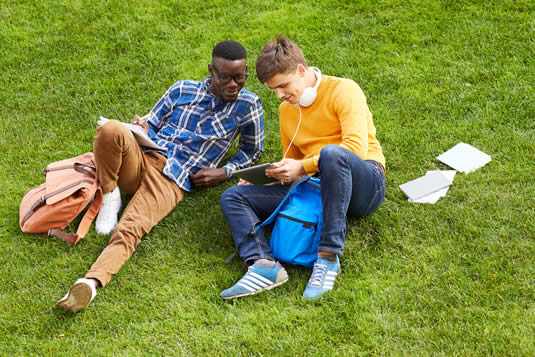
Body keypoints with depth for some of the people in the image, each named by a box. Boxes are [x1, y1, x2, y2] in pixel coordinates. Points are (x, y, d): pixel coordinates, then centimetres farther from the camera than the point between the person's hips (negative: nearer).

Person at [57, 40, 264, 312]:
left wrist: (224, 172, 3)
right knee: (111, 130, -32)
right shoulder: (182, 90, 14)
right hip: (141, 158, 3)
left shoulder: (248, 105, 9)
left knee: (129, 230, -31)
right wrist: (141, 129, -5)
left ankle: (91, 283, -48)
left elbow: (252, 150, 21)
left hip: (173, 180, -3)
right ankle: (110, 196, -9)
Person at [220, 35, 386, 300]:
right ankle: (263, 264, -34)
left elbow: (357, 147, -18)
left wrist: (303, 167, -20)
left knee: (331, 153, -42)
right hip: (315, 188, 6)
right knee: (233, 197, -6)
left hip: (365, 183, -6)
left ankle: (329, 257, -38)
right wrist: (266, 175, 8)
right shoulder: (286, 109, 18)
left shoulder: (343, 90, -4)